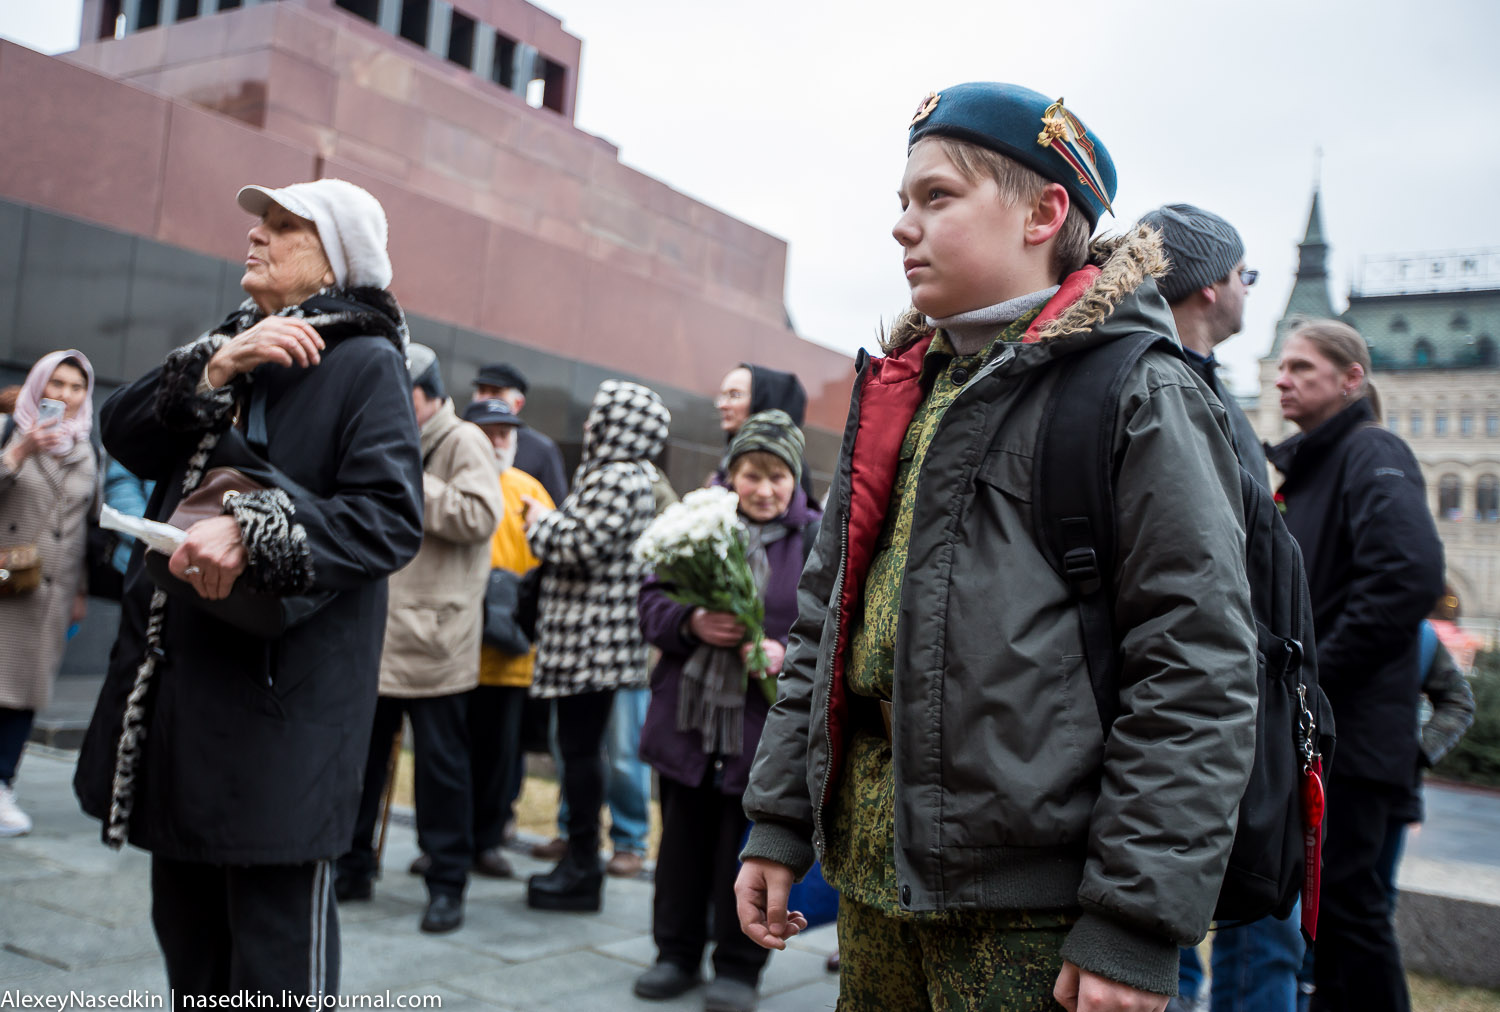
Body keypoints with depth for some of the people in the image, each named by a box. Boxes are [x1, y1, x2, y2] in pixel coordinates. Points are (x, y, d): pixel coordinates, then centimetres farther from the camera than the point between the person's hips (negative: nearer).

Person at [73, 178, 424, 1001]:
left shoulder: (365, 363, -6)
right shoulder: (228, 345, 17)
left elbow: (390, 519, -16)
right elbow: (124, 436, 5)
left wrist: (253, 532, -26)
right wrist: (215, 369, -9)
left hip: (282, 701, -7)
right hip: (173, 685, 8)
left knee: (274, 961, -1)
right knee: (188, 938, 20)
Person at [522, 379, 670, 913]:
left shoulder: (617, 480, -15)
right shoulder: (611, 474, 19)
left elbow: (581, 547, -21)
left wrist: (540, 522, -4)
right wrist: (549, 521, 15)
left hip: (592, 640, -10)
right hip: (587, 639, 10)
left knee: (580, 747, -5)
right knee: (578, 745, 13)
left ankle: (582, 868, 3)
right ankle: (579, 855, 21)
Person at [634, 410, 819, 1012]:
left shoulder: (815, 538, -1)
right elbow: (651, 601, 6)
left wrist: (788, 652, -20)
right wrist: (690, 623, -14)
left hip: (766, 723, -3)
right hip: (688, 716, 3)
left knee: (748, 849, 6)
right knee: (683, 838, 14)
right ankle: (677, 952, 31)